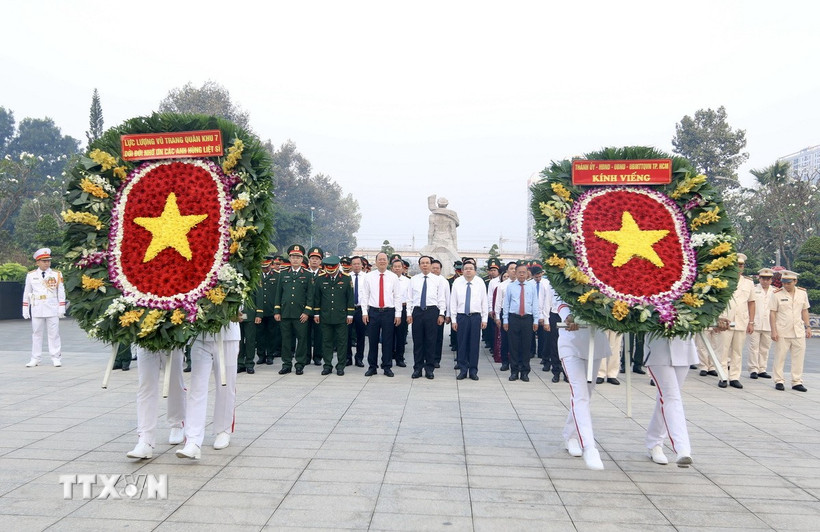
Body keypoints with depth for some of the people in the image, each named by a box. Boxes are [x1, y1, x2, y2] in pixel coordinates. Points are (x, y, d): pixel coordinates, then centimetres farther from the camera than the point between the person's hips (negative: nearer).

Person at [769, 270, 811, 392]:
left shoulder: (802, 293, 7)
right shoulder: (776, 294, -4)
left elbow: (805, 311, 15)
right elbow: (772, 313, -4)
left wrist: (808, 327, 8)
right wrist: (774, 331, -9)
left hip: (799, 332, 3)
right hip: (782, 333, -3)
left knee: (798, 357, 5)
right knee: (780, 358, 2)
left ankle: (797, 382, 13)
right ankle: (779, 381, 11)